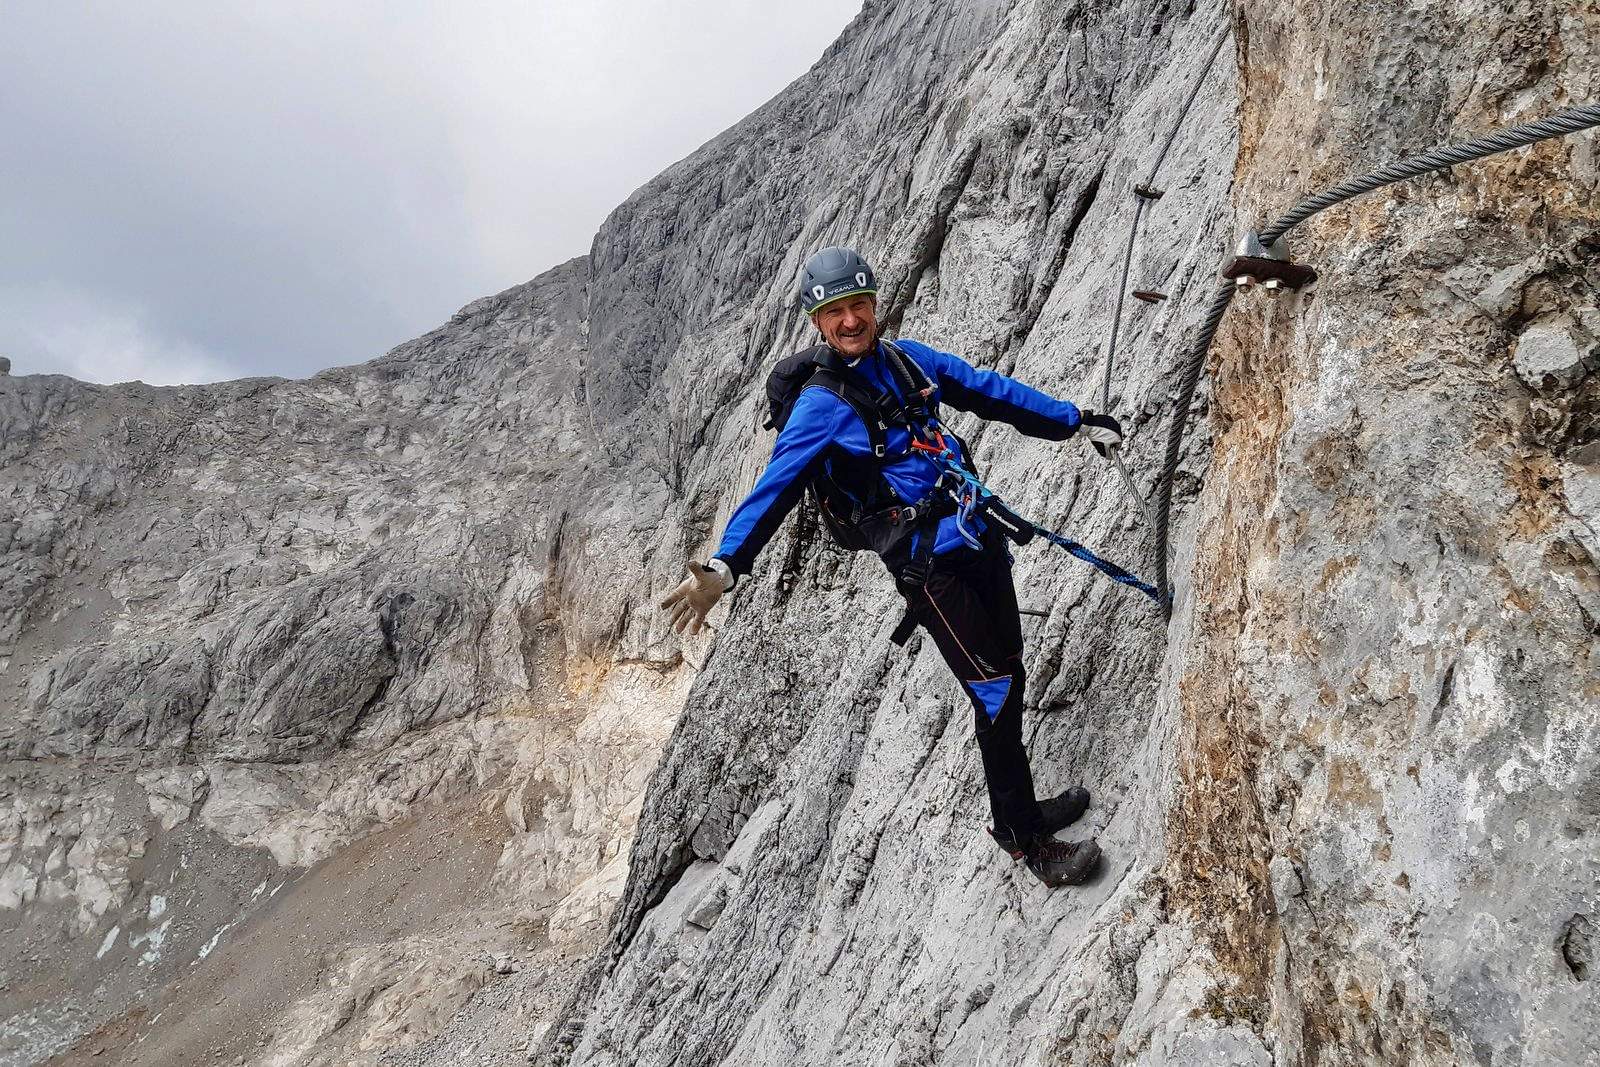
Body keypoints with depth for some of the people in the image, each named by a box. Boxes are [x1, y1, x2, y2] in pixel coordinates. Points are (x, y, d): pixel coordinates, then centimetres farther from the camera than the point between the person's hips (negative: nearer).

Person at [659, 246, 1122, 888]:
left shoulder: (906, 358, 8)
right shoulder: (820, 403, -11)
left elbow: (992, 392, 17)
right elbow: (774, 490, -19)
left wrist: (1076, 422, 23)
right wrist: (724, 567, -32)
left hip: (978, 536, 7)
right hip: (925, 565, -7)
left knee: (1007, 675, 15)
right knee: (997, 691, -6)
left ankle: (1018, 812, 33)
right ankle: (1029, 844, 10)